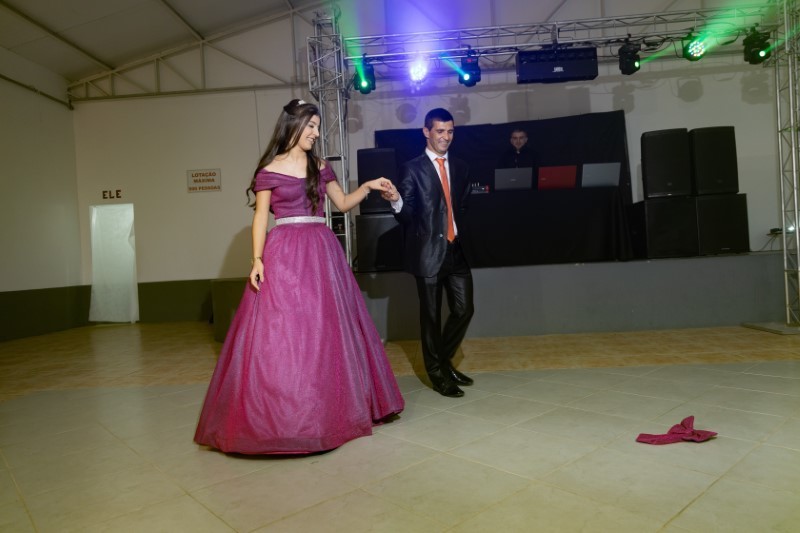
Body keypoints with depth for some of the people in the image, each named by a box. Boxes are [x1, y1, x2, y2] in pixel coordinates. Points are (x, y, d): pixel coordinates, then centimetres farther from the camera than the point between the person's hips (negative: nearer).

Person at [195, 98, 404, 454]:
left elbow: (343, 203, 18)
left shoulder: (320, 167, 13)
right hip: (285, 254, -4)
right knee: (282, 332, -4)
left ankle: (327, 408, 23)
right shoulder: (269, 170, 0)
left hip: (321, 252, 5)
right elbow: (260, 217, -2)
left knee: (325, 329, 9)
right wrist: (257, 259, -11)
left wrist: (368, 187, 5)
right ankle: (281, 412, 7)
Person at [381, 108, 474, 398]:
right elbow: (406, 215, -6)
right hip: (429, 252, -5)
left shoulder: (460, 167, 13)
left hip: (457, 251, 5)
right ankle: (437, 373, 20)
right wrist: (396, 200, -25)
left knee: (464, 310, 8)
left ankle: (444, 361, 31)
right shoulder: (412, 168, -2)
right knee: (431, 316, 4)